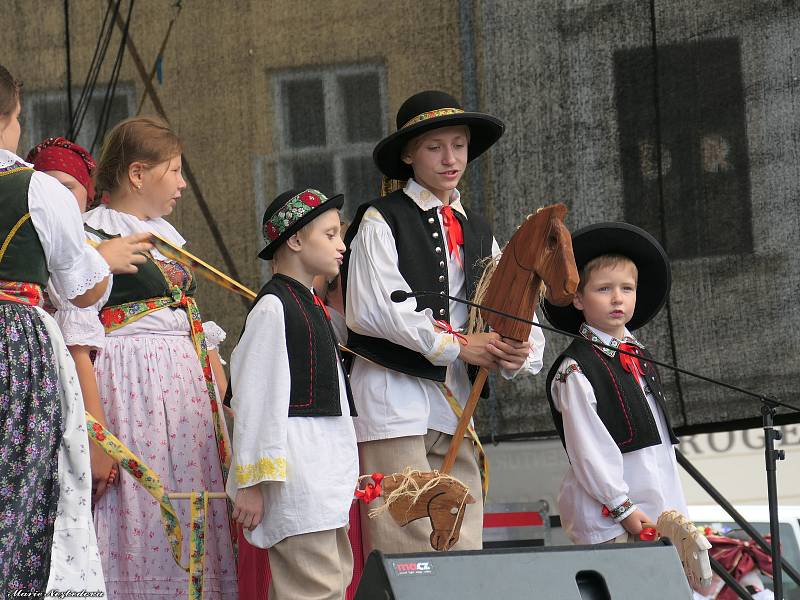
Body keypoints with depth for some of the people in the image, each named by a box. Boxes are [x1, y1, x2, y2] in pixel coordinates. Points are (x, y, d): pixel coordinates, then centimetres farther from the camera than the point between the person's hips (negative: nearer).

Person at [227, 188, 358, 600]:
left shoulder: (310, 305, 19)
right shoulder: (273, 307, -12)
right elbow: (254, 398, -16)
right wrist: (250, 482, -17)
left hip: (327, 472, 10)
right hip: (296, 474, -10)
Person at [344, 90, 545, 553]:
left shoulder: (477, 231, 19)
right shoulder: (381, 220, -1)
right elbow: (371, 310, -14)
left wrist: (520, 353, -9)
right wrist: (457, 345, -13)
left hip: (455, 404, 7)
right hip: (395, 399, -6)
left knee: (466, 549, 3)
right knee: (408, 550, -12)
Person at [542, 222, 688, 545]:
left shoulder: (640, 358, 18)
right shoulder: (576, 368, -7)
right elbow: (587, 448, -12)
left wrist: (675, 509, 17)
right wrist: (622, 508, -16)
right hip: (607, 517, -7)